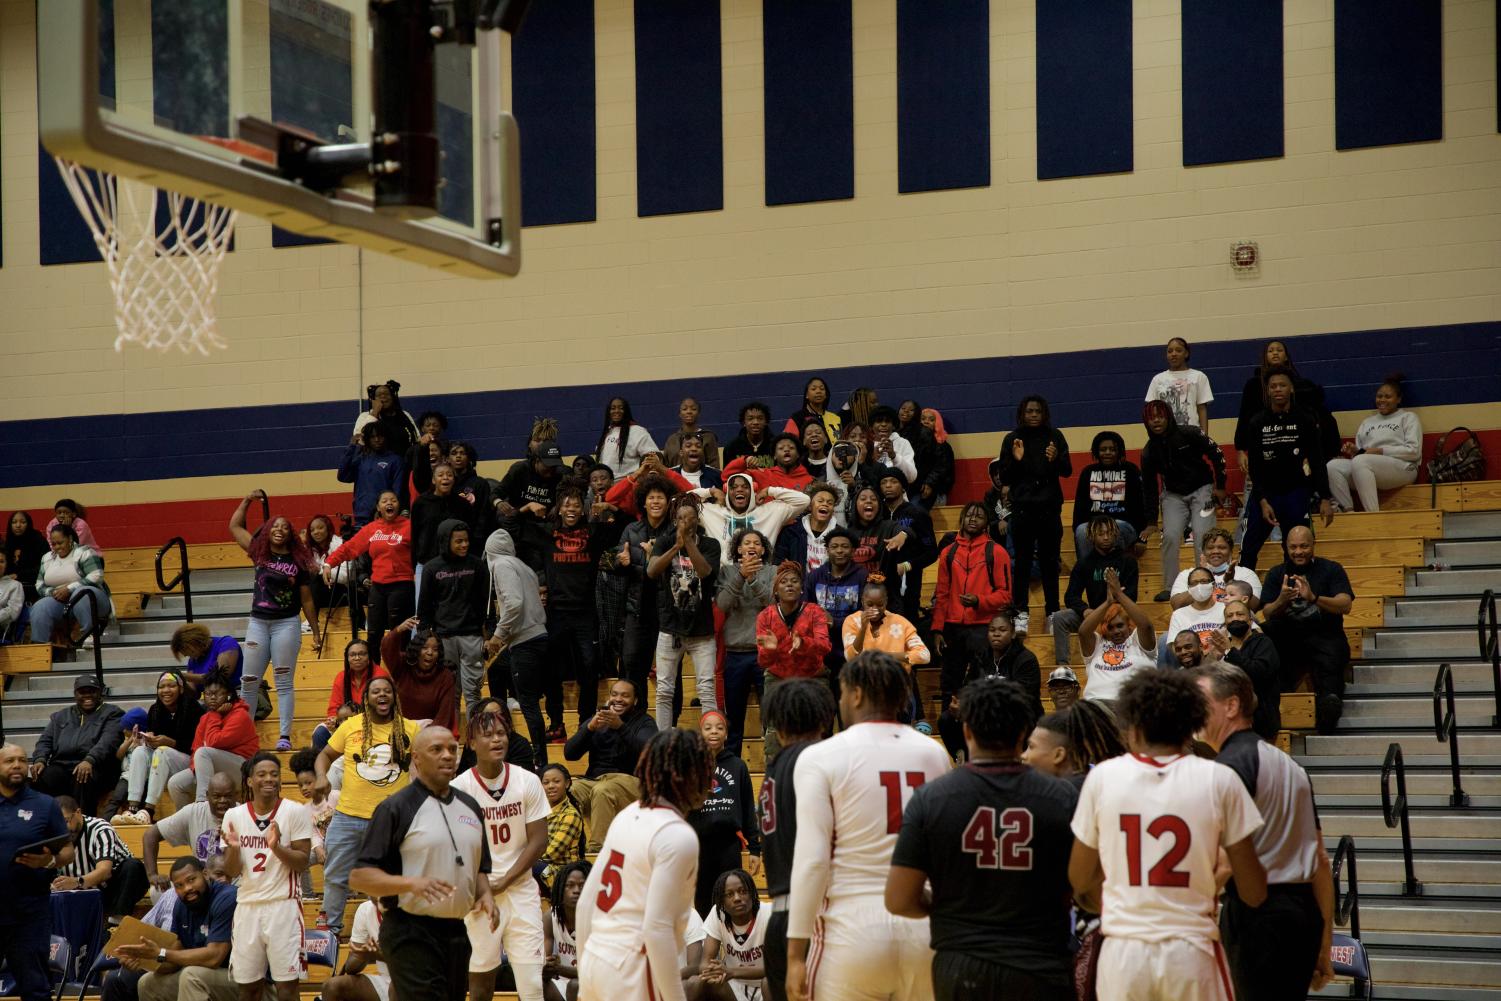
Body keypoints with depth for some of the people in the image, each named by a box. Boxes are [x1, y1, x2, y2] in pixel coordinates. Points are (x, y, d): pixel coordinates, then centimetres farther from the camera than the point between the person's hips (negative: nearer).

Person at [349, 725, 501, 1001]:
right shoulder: (396, 808, -7)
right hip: (411, 935, -7)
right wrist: (412, 883, -25)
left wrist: (485, 895, 3)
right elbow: (359, 877, -11)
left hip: (457, 933, 7)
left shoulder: (470, 806, 14)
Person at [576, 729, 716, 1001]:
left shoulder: (627, 816, 11)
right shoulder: (679, 836, -13)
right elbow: (657, 928, -19)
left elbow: (586, 902, 12)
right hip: (631, 970, -8)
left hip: (594, 959, 8)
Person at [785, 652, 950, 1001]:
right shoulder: (934, 754, 7)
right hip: (924, 926, 4)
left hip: (853, 925, -4)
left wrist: (796, 953, -6)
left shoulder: (821, 757, -5)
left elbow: (811, 860, -9)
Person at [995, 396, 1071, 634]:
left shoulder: (1055, 436, 5)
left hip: (1049, 507, 1)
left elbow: (1067, 471, 1)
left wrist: (1055, 459, -19)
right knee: (1022, 561, 0)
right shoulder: (1012, 440, 3)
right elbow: (1004, 478, 3)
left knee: (1050, 561, 4)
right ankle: (1021, 614, 2)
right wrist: (1016, 460, -15)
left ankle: (1053, 612, 9)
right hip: (1022, 508, 0)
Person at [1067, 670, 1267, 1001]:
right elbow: (1254, 893, -2)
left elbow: (1079, 880, 10)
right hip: (1192, 952, -1)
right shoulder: (1219, 780, -4)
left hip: (1123, 951, 1)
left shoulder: (1102, 777, 0)